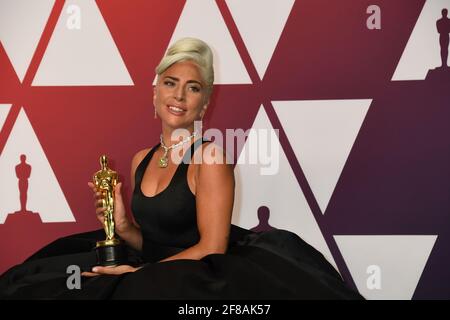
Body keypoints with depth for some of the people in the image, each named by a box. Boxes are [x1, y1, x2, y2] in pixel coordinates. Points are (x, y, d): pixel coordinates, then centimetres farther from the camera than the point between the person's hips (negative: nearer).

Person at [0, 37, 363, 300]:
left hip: (197, 279, -6)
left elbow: (211, 248, -15)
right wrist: (124, 227, -3)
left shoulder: (211, 156, -10)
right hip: (153, 274, 7)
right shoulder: (141, 160, 10)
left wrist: (139, 273, -12)